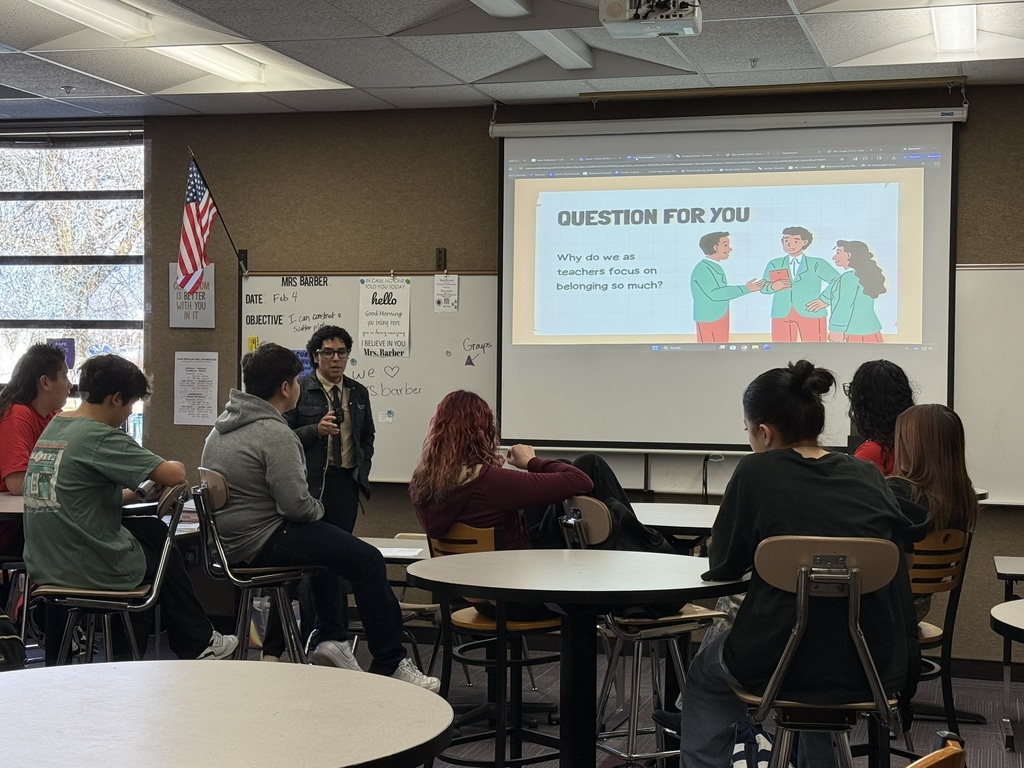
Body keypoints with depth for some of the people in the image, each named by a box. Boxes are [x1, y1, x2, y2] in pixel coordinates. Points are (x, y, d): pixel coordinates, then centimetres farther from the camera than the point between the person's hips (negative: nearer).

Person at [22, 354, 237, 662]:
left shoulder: (53, 428, 8)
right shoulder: (100, 438, -18)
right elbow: (173, 475, -21)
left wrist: (135, 491, 13)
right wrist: (176, 467, 2)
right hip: (93, 570, -7)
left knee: (153, 530, 26)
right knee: (165, 554, 22)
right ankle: (197, 644, 35)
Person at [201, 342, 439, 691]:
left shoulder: (224, 424, 11)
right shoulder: (275, 433, -20)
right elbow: (296, 504, -25)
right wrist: (319, 508, -3)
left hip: (229, 540, 11)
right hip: (261, 543, -11)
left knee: (328, 540, 32)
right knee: (368, 560, -10)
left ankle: (331, 637, 26)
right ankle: (389, 665, -5)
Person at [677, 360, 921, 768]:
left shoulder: (756, 472, -8)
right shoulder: (868, 477, 2)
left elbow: (722, 566, -1)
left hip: (780, 665, -4)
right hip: (874, 670, 4)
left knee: (705, 673, 29)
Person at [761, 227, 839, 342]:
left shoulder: (816, 264, 4)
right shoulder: (774, 264, 11)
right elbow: (763, 287, 8)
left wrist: (826, 300, -9)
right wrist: (773, 286, -14)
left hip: (811, 314, -2)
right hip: (782, 315, 2)